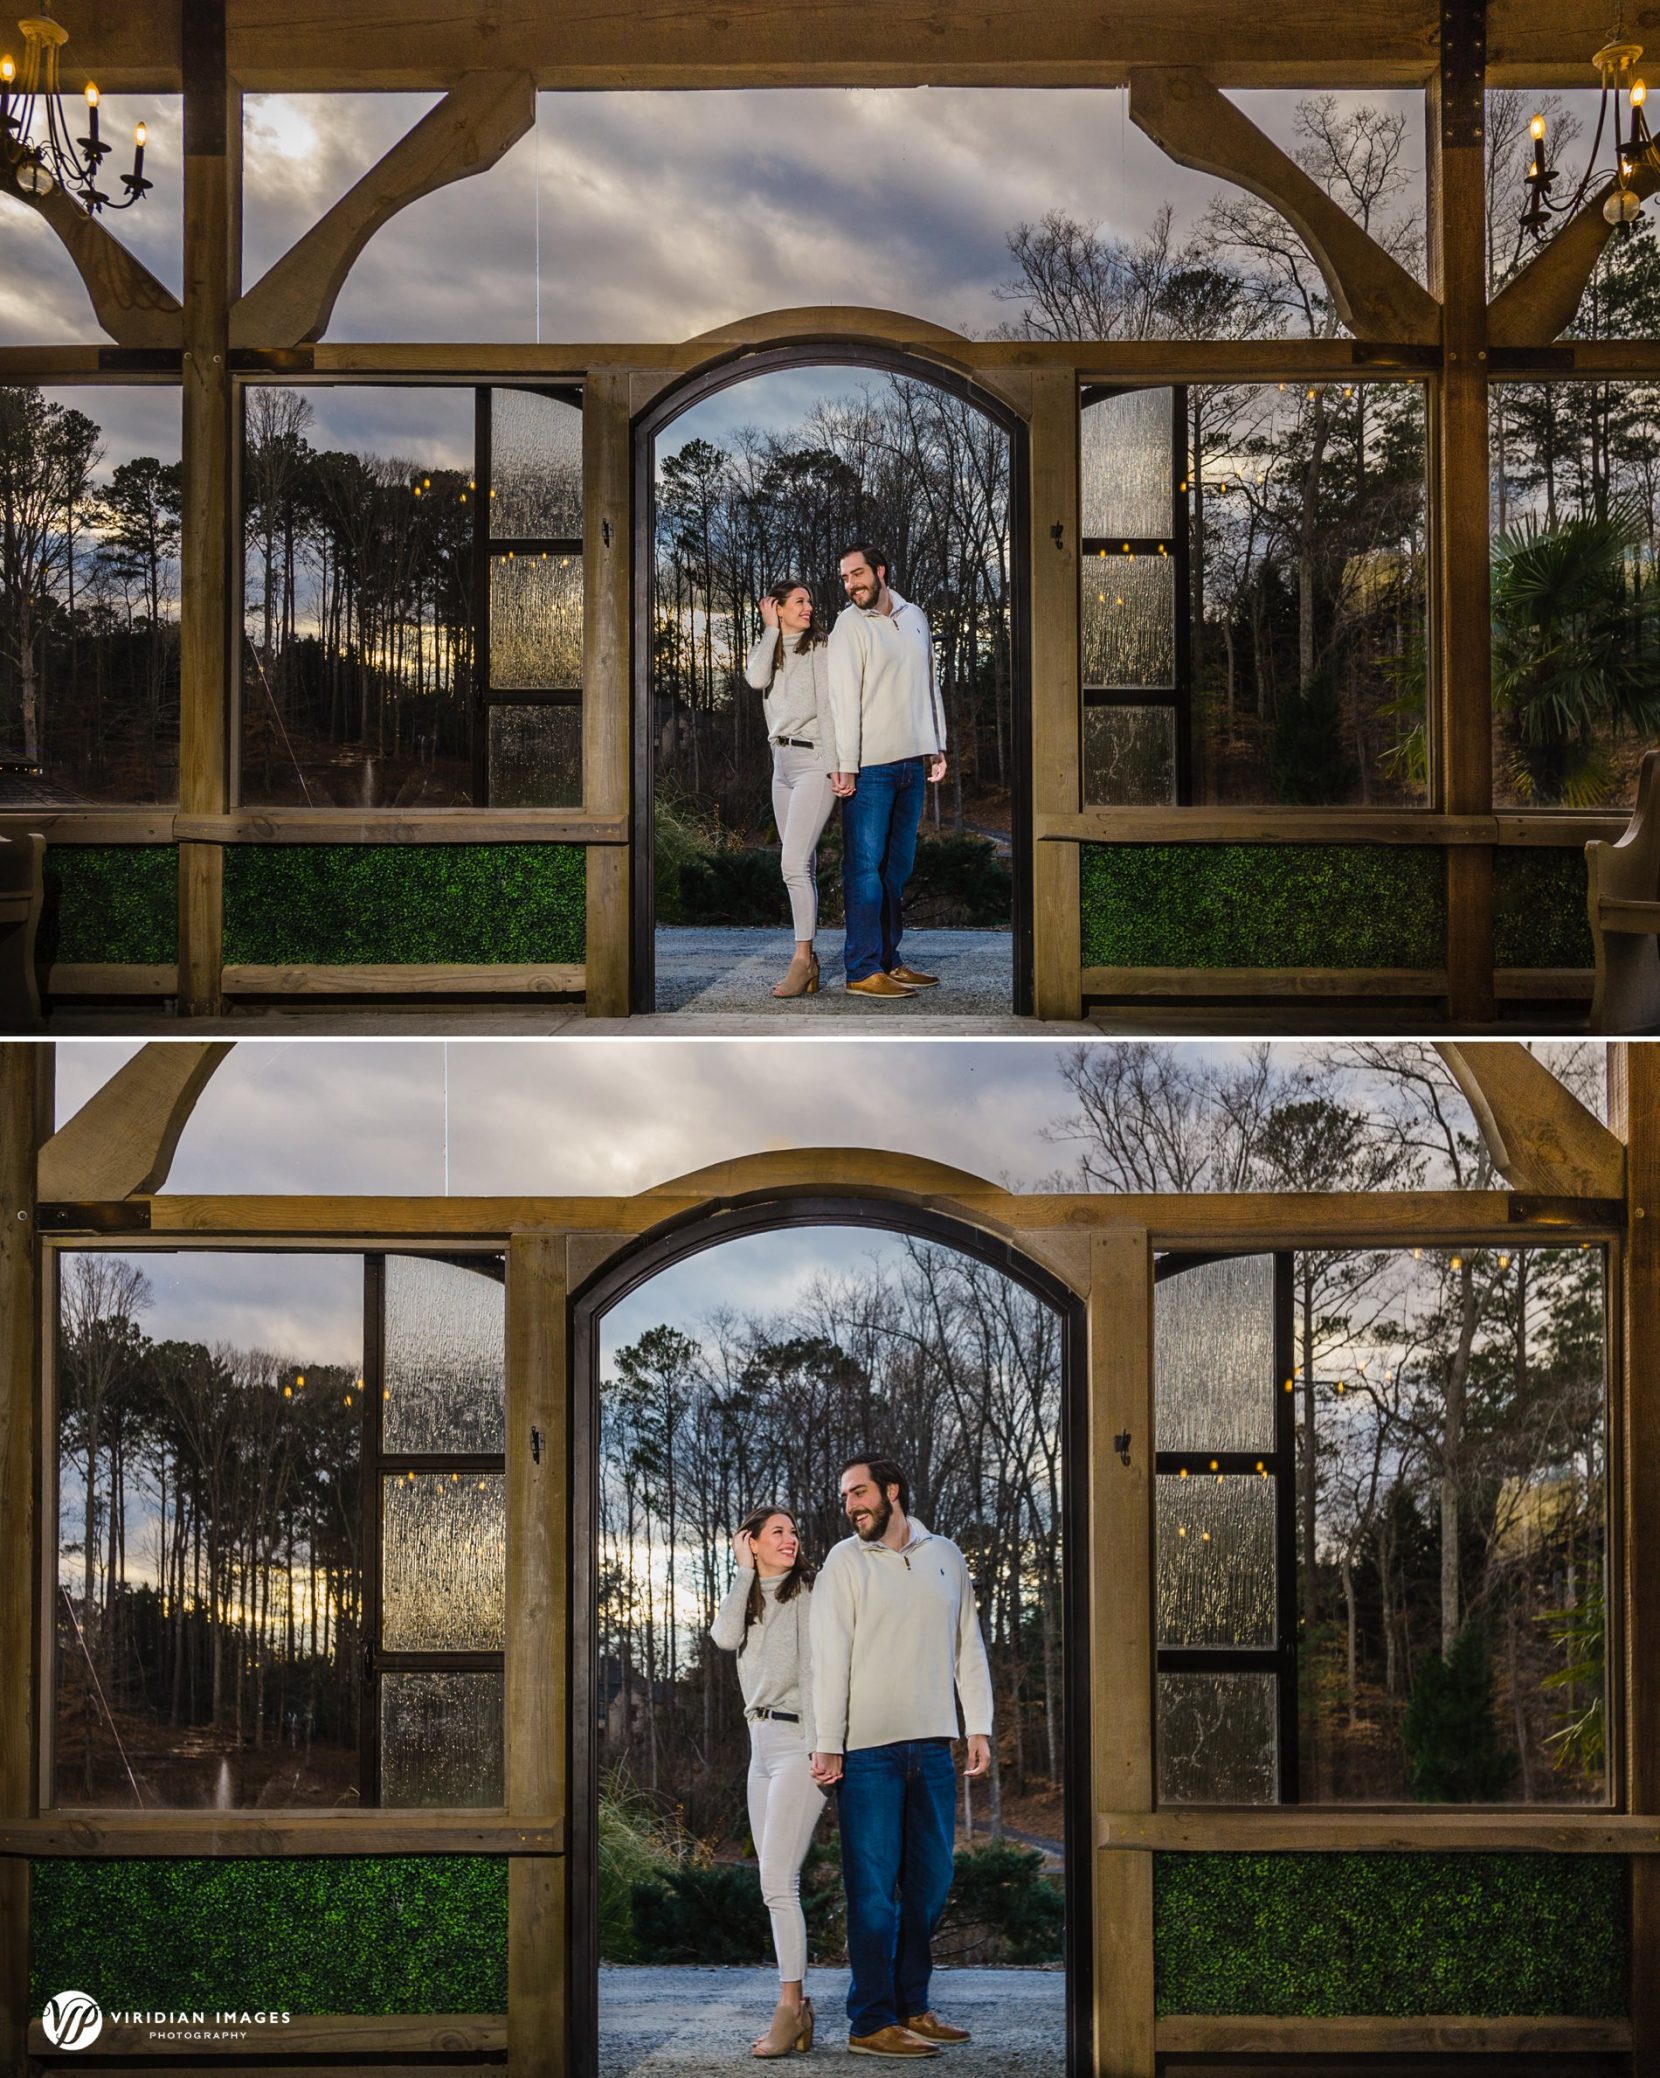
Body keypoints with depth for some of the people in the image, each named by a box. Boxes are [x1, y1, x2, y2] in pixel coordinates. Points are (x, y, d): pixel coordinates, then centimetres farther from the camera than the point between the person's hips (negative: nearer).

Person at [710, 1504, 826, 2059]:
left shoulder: (807, 1592, -3)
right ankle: (798, 2008, 9)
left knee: (778, 1882, -14)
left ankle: (789, 2008, -13)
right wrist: (744, 1570, -1)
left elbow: (814, 1670, -9)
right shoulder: (749, 1598, 16)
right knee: (776, 1884, 6)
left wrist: (818, 1746, -15)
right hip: (761, 1742, 8)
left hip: (796, 1740, -8)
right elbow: (724, 1637, -5)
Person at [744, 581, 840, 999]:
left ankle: (802, 959, -16)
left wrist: (835, 766, -13)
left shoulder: (819, 649, -3)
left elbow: (828, 708, -8)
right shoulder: (766, 649, 14)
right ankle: (809, 964, 9)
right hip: (781, 761, 7)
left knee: (794, 864, -16)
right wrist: (770, 630, -3)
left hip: (813, 760, -7)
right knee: (803, 866, 8)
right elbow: (756, 679, -9)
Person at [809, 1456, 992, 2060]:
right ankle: (871, 2022, -3)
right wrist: (828, 1745, -12)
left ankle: (912, 2006, 20)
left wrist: (979, 1728, 6)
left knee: (930, 1882, 10)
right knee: (874, 1887, -5)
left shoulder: (946, 1557, 11)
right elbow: (830, 1658, -6)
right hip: (869, 1749, -5)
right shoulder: (846, 1562, 0)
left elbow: (968, 1648, 14)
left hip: (932, 1748, 5)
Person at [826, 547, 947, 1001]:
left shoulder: (915, 618, 11)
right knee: (866, 865, -7)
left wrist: (937, 747, 14)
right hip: (870, 766, -6)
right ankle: (864, 971, -7)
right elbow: (843, 698, -12)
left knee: (898, 866, 10)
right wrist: (845, 766, -17)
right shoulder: (849, 626, -7)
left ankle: (888, 960, 16)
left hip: (912, 761, 6)